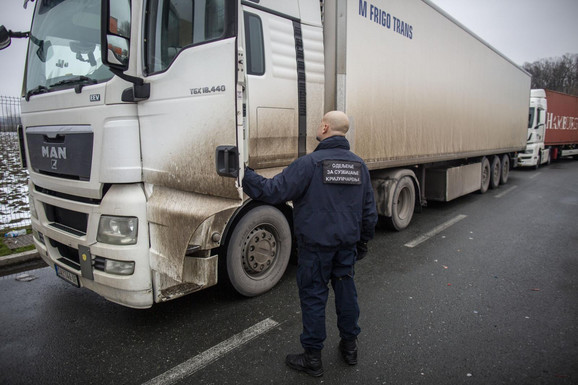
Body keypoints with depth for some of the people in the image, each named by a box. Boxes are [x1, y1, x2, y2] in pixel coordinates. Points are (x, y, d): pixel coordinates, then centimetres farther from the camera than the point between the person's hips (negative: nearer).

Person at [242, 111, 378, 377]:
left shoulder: (310, 163, -16)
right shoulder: (359, 165, 4)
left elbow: (274, 192, -20)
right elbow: (369, 210, 10)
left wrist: (245, 175, -8)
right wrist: (363, 242, 21)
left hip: (316, 245, -6)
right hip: (347, 244, 6)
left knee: (313, 296, 6)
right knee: (346, 290, 18)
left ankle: (312, 358, 19)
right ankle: (350, 346, 35)